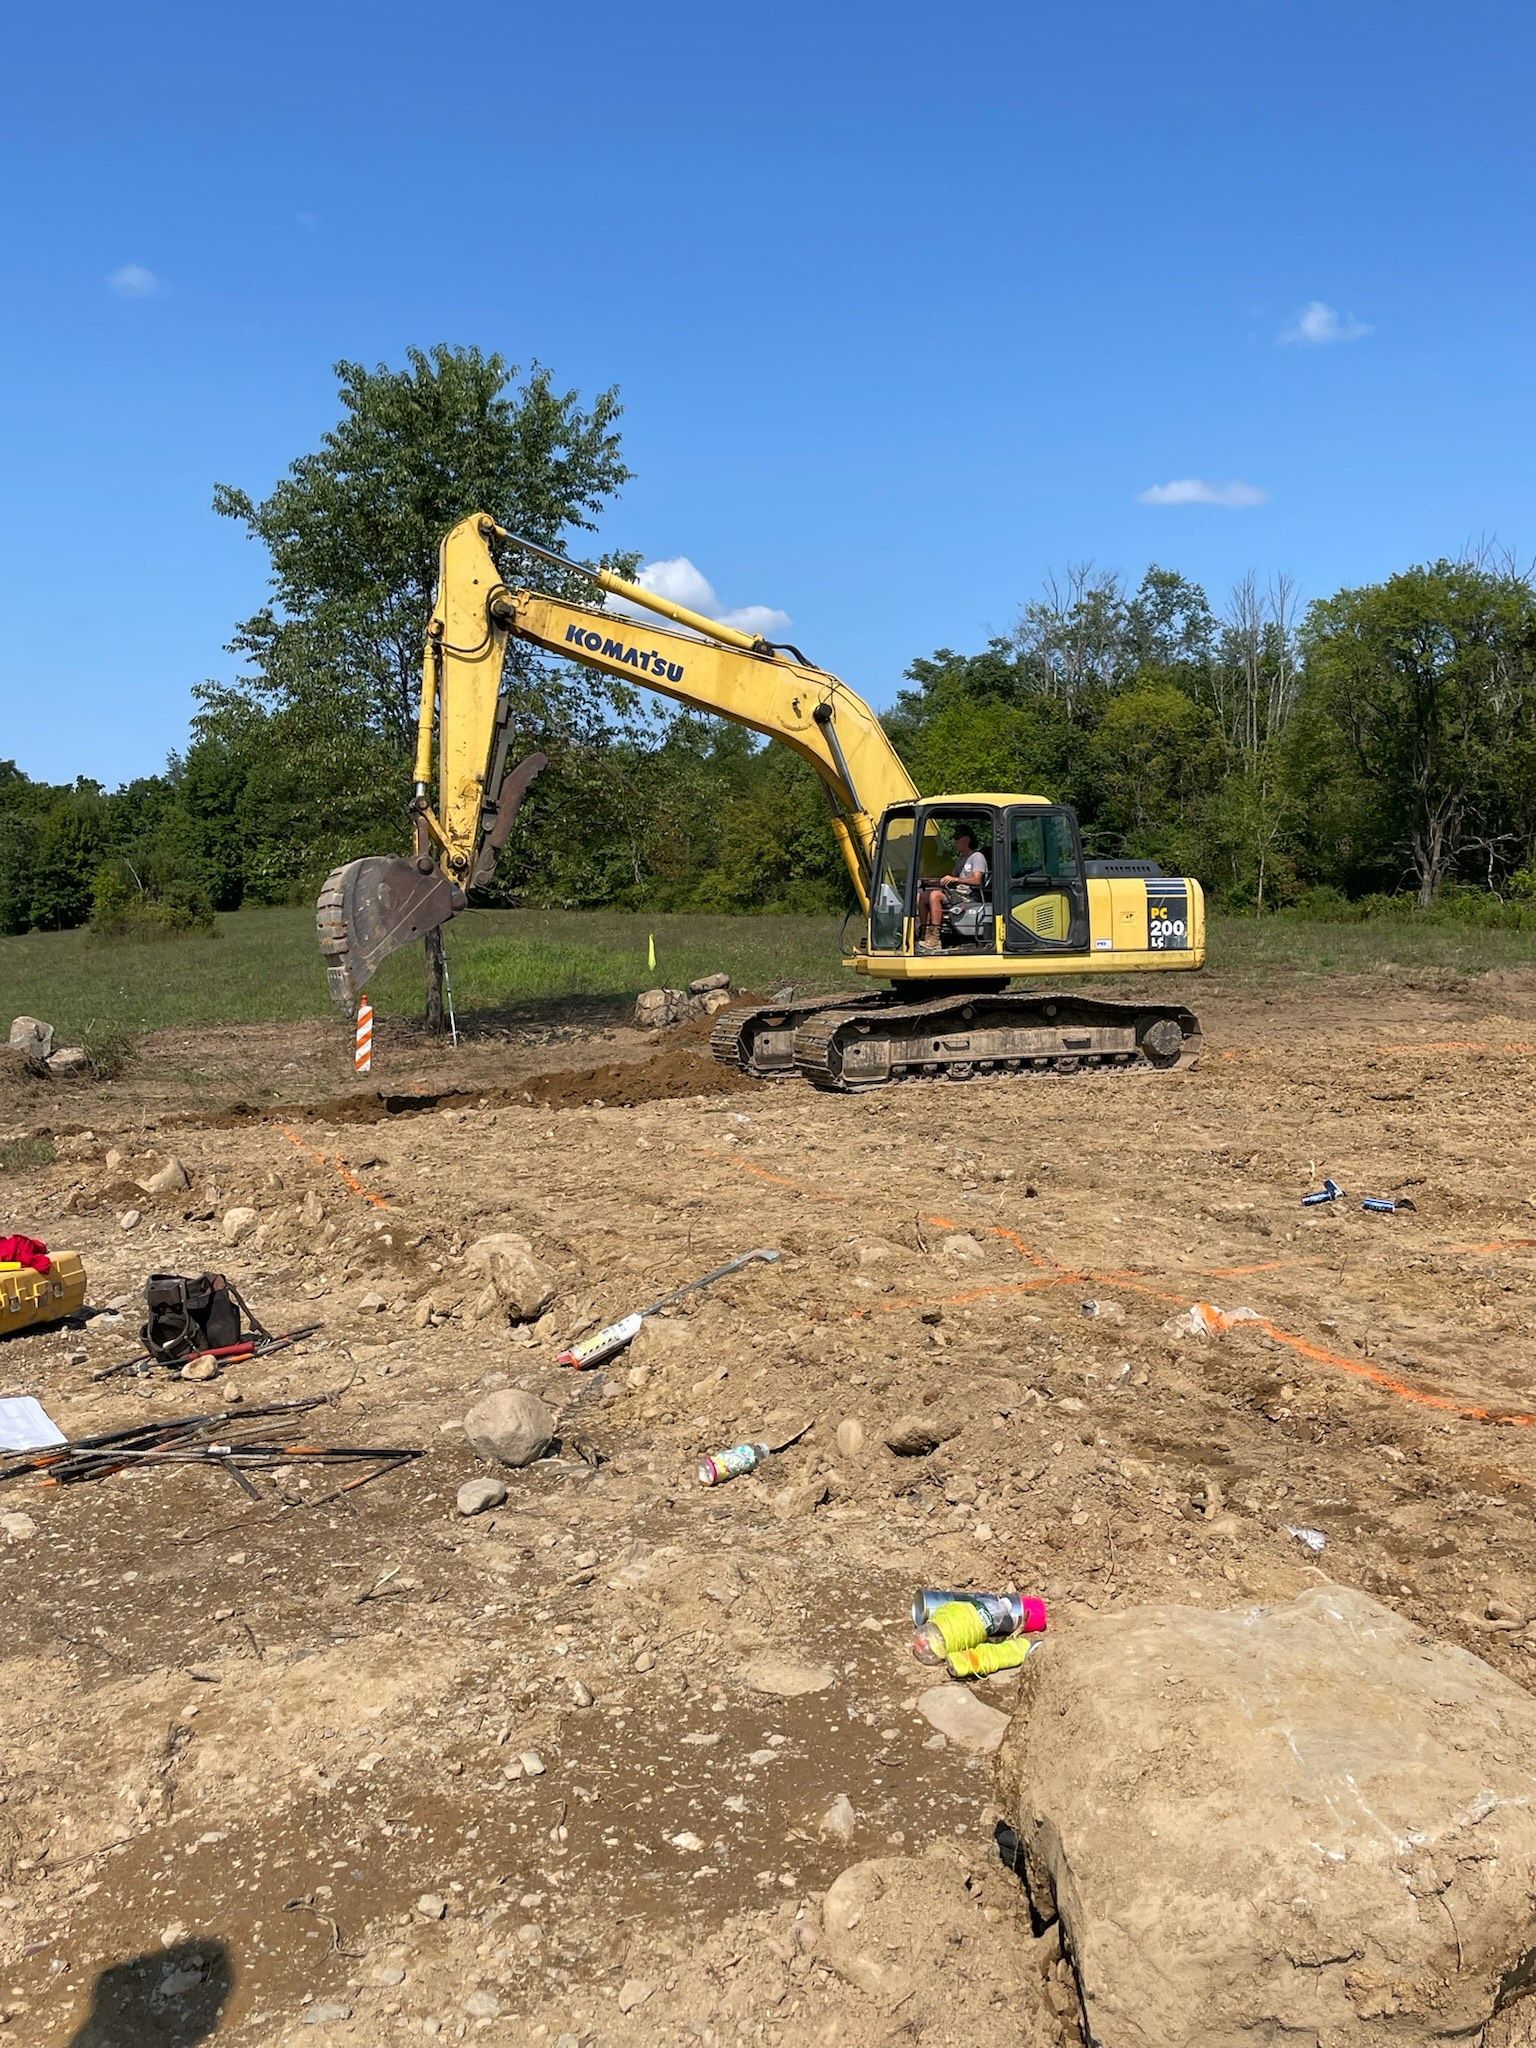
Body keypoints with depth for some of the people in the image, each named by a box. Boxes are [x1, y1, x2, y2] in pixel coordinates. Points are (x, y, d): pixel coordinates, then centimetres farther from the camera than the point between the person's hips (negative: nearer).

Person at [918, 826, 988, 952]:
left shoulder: (977, 857, -3)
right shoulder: (960, 858, 27)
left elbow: (977, 880, -16)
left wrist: (954, 879, -20)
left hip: (970, 896, -9)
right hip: (956, 892, 9)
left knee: (935, 895, -31)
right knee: (922, 896, -7)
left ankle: (934, 940, -35)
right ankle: (925, 935, -9)